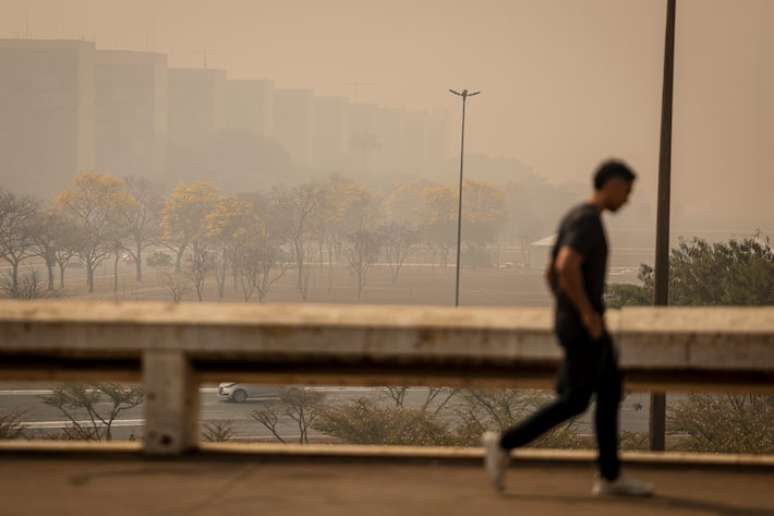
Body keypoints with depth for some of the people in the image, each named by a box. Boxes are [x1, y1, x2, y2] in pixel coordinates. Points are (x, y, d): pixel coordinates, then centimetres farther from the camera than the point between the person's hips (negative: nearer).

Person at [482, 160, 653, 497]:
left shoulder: (572, 220, 14)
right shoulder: (588, 221, -16)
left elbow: (550, 274, 19)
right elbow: (567, 267, -29)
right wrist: (588, 313, -22)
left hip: (576, 324, 10)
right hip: (583, 327, -10)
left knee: (610, 392, 9)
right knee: (574, 402, -4)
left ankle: (610, 476, 9)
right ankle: (505, 443, -3)